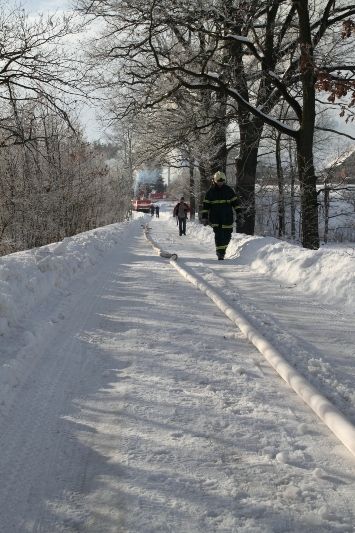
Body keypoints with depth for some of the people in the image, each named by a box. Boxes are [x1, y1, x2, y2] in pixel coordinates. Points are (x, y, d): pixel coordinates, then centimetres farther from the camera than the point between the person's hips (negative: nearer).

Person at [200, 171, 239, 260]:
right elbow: (206, 205, 6)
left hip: (227, 218, 1)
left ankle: (223, 249, 25)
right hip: (215, 218, -1)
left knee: (227, 235, 2)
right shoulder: (210, 191, 5)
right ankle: (220, 254, -6)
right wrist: (204, 217, 0)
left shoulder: (229, 190, 6)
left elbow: (235, 202, 9)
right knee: (218, 235, -9)